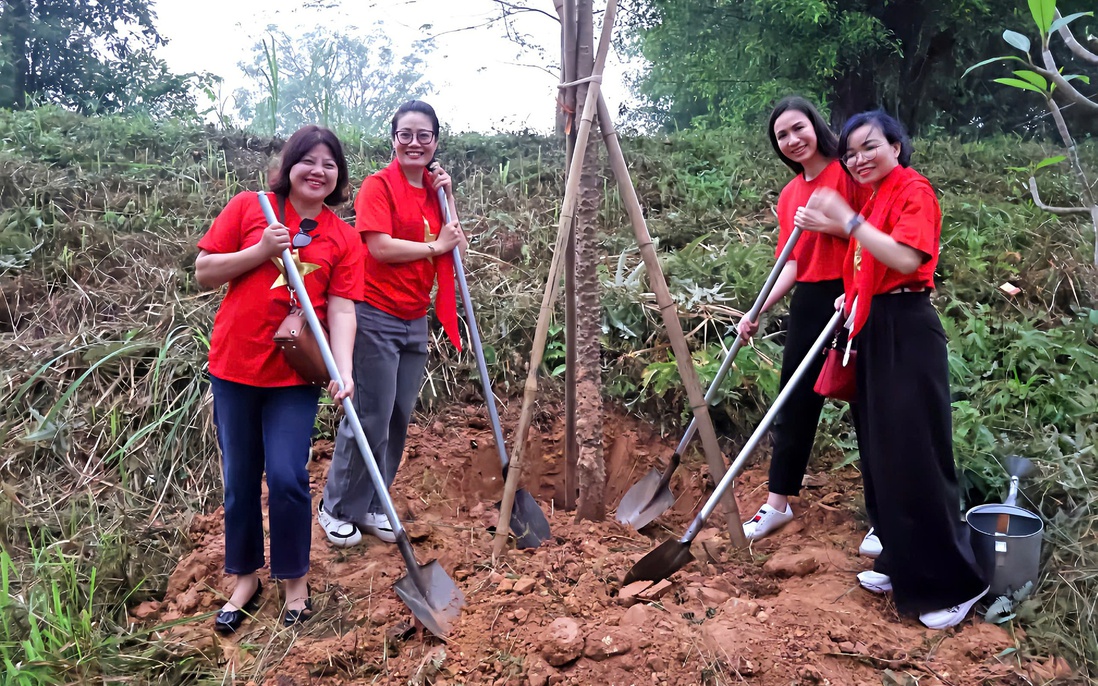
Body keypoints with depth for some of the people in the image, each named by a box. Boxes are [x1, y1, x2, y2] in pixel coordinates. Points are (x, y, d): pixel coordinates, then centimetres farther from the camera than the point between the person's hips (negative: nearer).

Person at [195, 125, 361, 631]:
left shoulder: (344, 239, 1)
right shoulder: (249, 208, 0)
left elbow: (341, 310, -6)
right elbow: (204, 272, 0)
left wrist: (343, 372, -20)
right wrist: (262, 251, -14)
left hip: (294, 373, -1)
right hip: (235, 365, 1)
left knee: (287, 478, -6)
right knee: (240, 480, 11)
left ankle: (295, 582, 17)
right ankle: (245, 579, 30)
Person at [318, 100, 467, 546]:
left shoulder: (434, 188, 13)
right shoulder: (379, 185, -8)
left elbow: (456, 246, 6)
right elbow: (380, 246, -20)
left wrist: (447, 198, -2)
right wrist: (435, 246, -10)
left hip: (415, 320, 7)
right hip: (376, 316, -7)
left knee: (399, 419, 12)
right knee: (371, 418, -3)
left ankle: (372, 507, 26)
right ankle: (338, 510, 15)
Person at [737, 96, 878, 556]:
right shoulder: (789, 196, 12)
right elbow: (791, 263, 8)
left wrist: (854, 294, -21)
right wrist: (757, 312, 1)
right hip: (808, 302, 6)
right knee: (794, 404, 11)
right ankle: (778, 503, 23)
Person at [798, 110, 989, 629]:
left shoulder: (913, 190, -10)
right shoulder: (873, 198, 17)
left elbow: (906, 260, -25)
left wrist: (848, 220, -24)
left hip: (907, 335, -9)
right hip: (873, 334, 9)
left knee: (915, 460, -6)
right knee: (881, 455, 13)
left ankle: (951, 584, 6)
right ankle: (901, 564, 26)